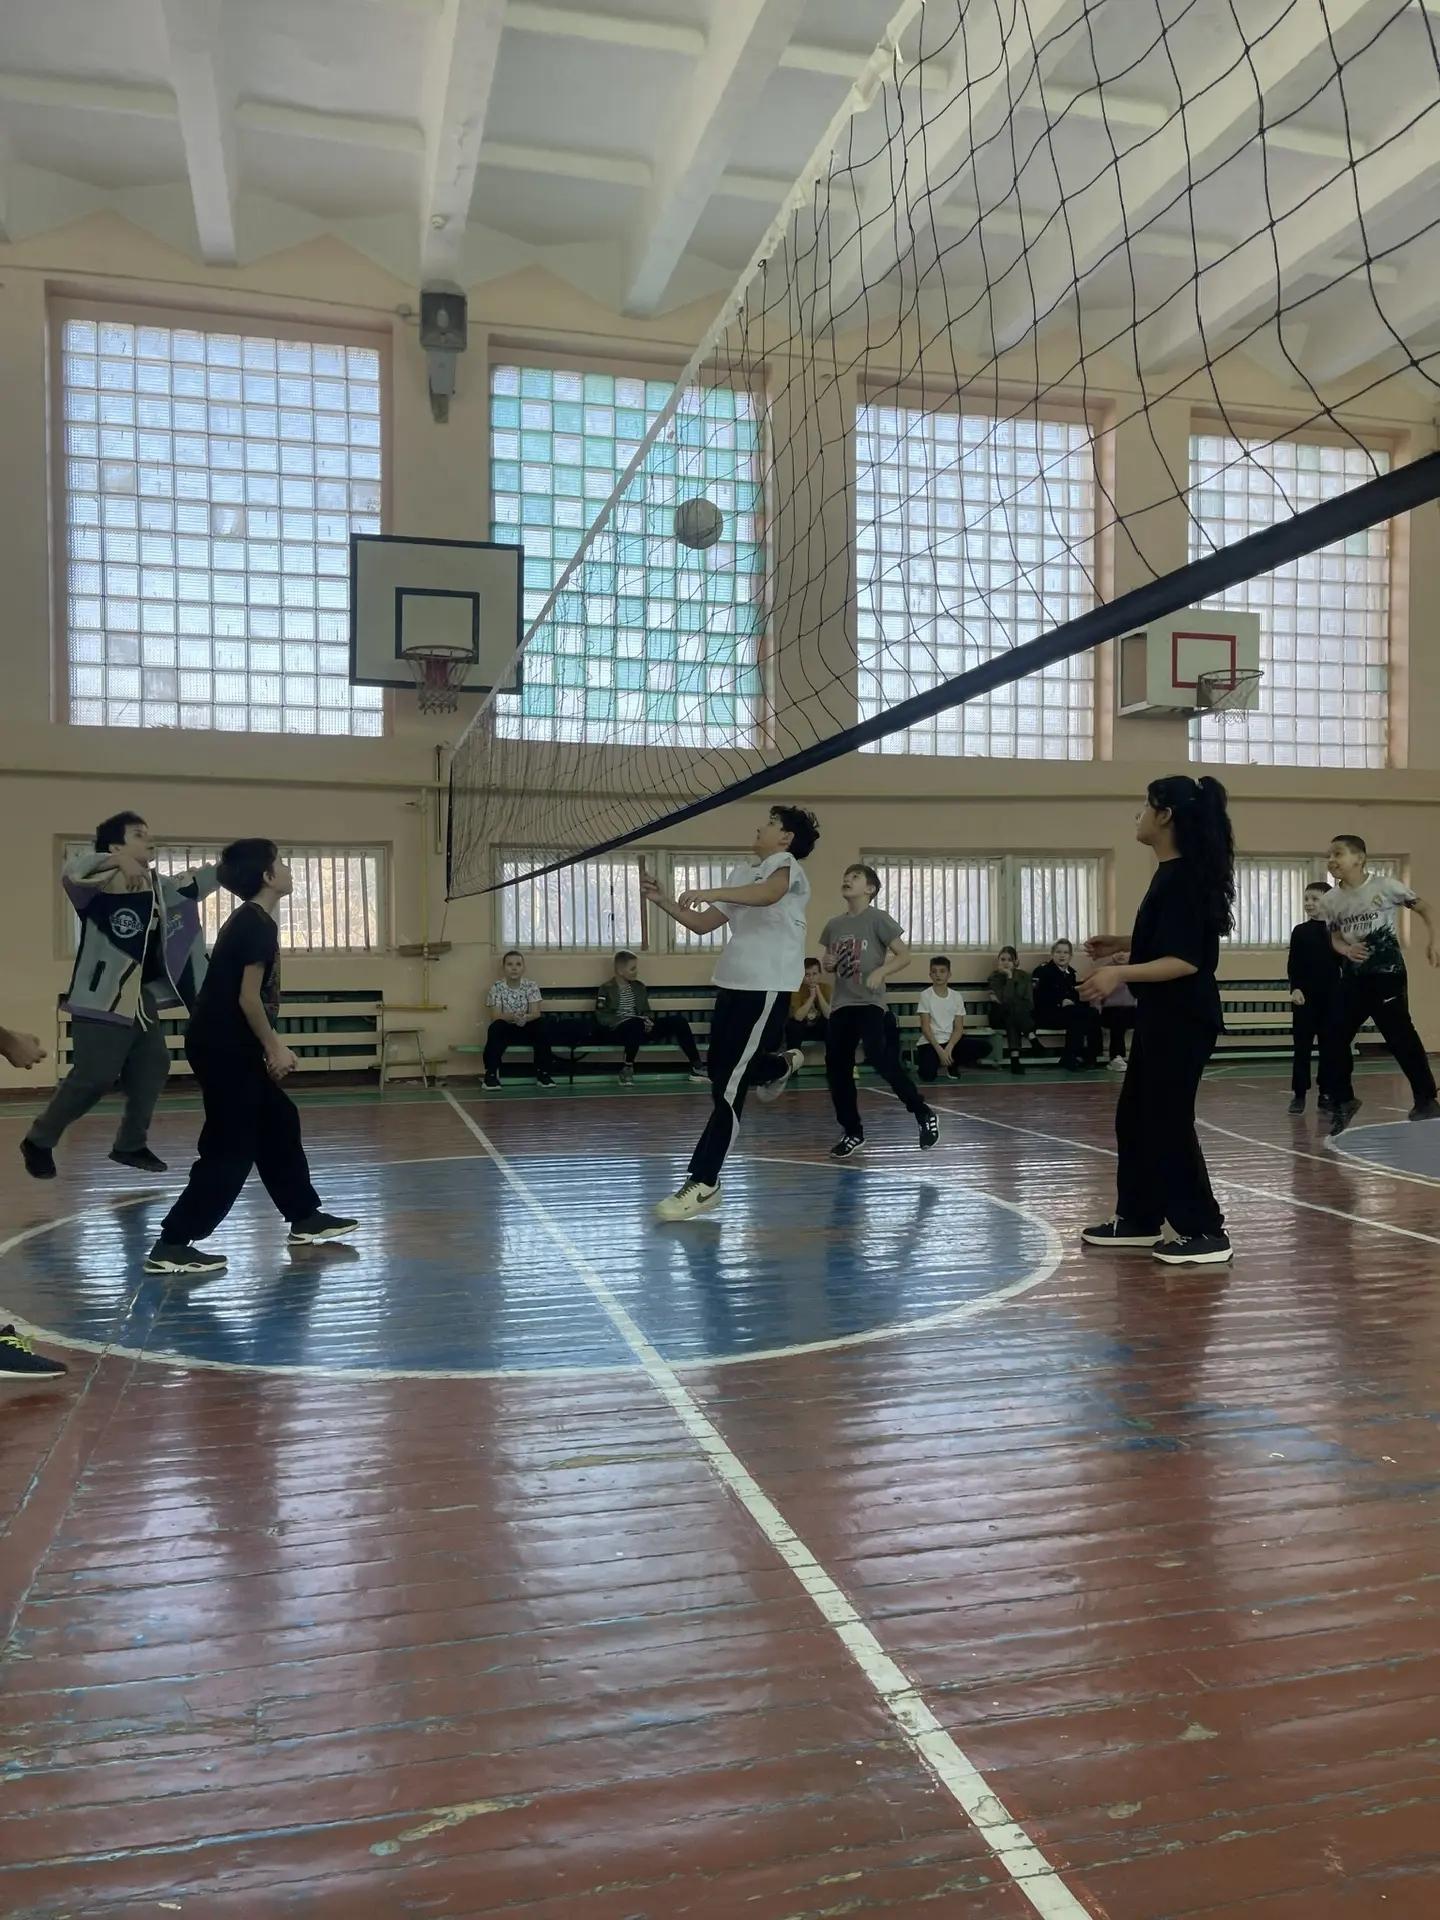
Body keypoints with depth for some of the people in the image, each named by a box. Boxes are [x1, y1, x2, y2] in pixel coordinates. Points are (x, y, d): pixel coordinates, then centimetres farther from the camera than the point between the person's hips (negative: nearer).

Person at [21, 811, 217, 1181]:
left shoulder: (157, 889, 10)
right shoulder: (100, 888, -14)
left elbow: (198, 882, 18)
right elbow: (71, 870, -33)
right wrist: (118, 862, -42)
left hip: (142, 1000, 8)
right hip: (101, 1001, -8)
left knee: (153, 1069, 10)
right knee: (93, 1079, -7)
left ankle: (130, 1145, 26)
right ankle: (39, 1142, 13)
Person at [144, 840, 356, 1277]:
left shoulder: (249, 920, 14)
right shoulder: (257, 924, -16)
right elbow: (248, 999, -20)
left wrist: (271, 1046, 19)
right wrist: (273, 1047, -10)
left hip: (227, 1046, 10)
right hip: (223, 1048, -10)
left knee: (279, 1122, 17)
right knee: (231, 1149, -6)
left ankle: (305, 1218, 28)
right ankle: (171, 1246, -3)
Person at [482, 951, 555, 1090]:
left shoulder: (531, 986, -3)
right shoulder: (497, 988, -7)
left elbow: (536, 1013, -12)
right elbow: (495, 1017, -15)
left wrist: (525, 1018, -36)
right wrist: (512, 1017, -36)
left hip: (527, 1030, 1)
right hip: (506, 1030, -1)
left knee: (543, 1024, -28)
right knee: (496, 1027, -34)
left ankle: (543, 1072, -21)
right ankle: (491, 1073, -25)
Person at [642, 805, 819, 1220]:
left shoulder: (786, 864, -6)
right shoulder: (743, 872, 18)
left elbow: (768, 894, -31)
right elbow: (703, 923, 17)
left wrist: (709, 893, -42)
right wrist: (662, 901, 4)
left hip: (766, 987, -8)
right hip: (732, 982, 8)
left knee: (729, 1087, -10)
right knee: (722, 1072, 16)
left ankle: (703, 1184, -6)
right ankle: (779, 1063, 46)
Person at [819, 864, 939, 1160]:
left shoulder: (877, 918, -4)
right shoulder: (833, 924, 12)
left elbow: (904, 955, -5)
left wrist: (880, 972, -21)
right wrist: (827, 964, 0)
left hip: (869, 1002, -6)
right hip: (841, 1004, 6)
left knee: (880, 1058, -22)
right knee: (836, 1068, 3)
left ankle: (924, 1114, -5)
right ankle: (853, 1133, 16)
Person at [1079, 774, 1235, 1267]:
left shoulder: (1183, 878, -19)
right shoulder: (1173, 873, 11)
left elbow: (1185, 959, -25)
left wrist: (1120, 973, -32)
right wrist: (1121, 945, 22)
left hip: (1183, 1020, -11)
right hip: (1162, 1018, 11)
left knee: (1169, 1122, -4)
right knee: (1136, 1116, 16)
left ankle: (1206, 1233, 6)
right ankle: (1137, 1219, 26)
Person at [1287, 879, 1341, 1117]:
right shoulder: (1300, 931, 3)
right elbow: (1292, 965, -2)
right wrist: (1295, 988, -12)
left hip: (1331, 997, 1)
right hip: (1304, 996, 0)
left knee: (1329, 1046, 5)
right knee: (1302, 1046, 1)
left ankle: (1326, 1094, 14)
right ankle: (1299, 1094, 7)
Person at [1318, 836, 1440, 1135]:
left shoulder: (1385, 886, -10)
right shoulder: (1330, 900, 3)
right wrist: (1347, 950, -7)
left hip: (1387, 974, -5)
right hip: (1353, 978, 5)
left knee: (1401, 1037, -4)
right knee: (1335, 1039, 1)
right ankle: (1343, 1101, 16)